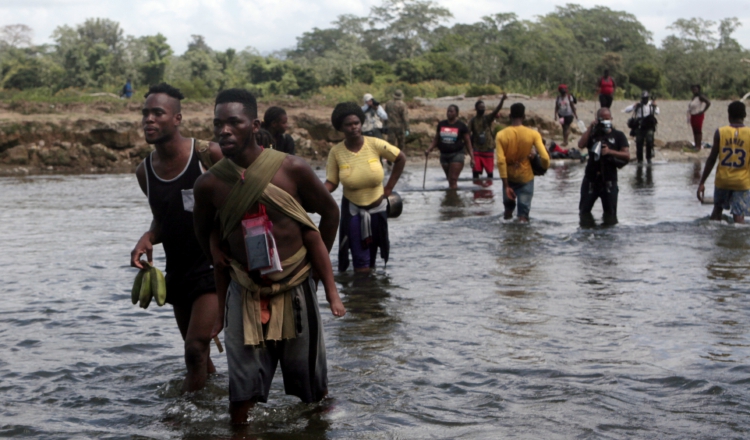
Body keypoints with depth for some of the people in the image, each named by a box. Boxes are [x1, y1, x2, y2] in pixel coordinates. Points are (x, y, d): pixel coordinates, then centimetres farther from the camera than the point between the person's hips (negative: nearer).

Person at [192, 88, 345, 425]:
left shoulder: (292, 169, -13)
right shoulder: (209, 184, -8)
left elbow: (330, 211, 3)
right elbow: (204, 233, 10)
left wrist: (318, 261, 6)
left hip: (295, 290, -1)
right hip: (245, 294, 1)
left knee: (312, 384, 14)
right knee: (242, 385, 3)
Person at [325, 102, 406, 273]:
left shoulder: (375, 144, -14)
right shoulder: (336, 152, -13)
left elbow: (401, 159, -3)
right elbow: (331, 182, -9)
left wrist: (389, 188, -4)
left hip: (377, 207, 1)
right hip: (353, 209, -1)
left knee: (372, 252, 16)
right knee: (360, 259, -5)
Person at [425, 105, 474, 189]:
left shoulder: (461, 126, -2)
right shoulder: (441, 125, 8)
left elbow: (467, 142, 0)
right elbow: (436, 139, 15)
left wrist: (472, 158, -5)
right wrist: (429, 149, 0)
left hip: (456, 155, -5)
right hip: (444, 155, 5)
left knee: (453, 180, -13)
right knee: (449, 180, 12)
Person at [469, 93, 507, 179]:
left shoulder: (488, 118, 1)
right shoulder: (472, 120, 2)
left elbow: (496, 110, -16)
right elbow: (468, 134, -3)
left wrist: (502, 100, -34)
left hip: (488, 149, 0)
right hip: (476, 150, 0)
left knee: (490, 171, 4)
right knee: (476, 171, -3)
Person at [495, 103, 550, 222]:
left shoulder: (501, 135, -12)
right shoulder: (533, 134, -14)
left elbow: (501, 161, -18)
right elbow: (544, 157, -19)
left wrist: (506, 185, -16)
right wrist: (545, 168, 4)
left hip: (509, 176, 2)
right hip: (525, 177, -2)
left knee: (508, 206, 23)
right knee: (524, 210, 2)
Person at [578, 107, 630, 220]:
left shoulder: (618, 135, 6)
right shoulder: (592, 134, 10)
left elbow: (627, 155, -4)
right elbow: (581, 145, -11)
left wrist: (610, 151, -17)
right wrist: (590, 128, -9)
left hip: (609, 180, -1)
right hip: (591, 180, 1)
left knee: (610, 214, 3)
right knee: (584, 211, 7)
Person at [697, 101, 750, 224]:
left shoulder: (720, 133, -6)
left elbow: (712, 159, -5)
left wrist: (702, 182, 0)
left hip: (722, 180, 2)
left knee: (717, 209, 22)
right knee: (739, 215, -1)